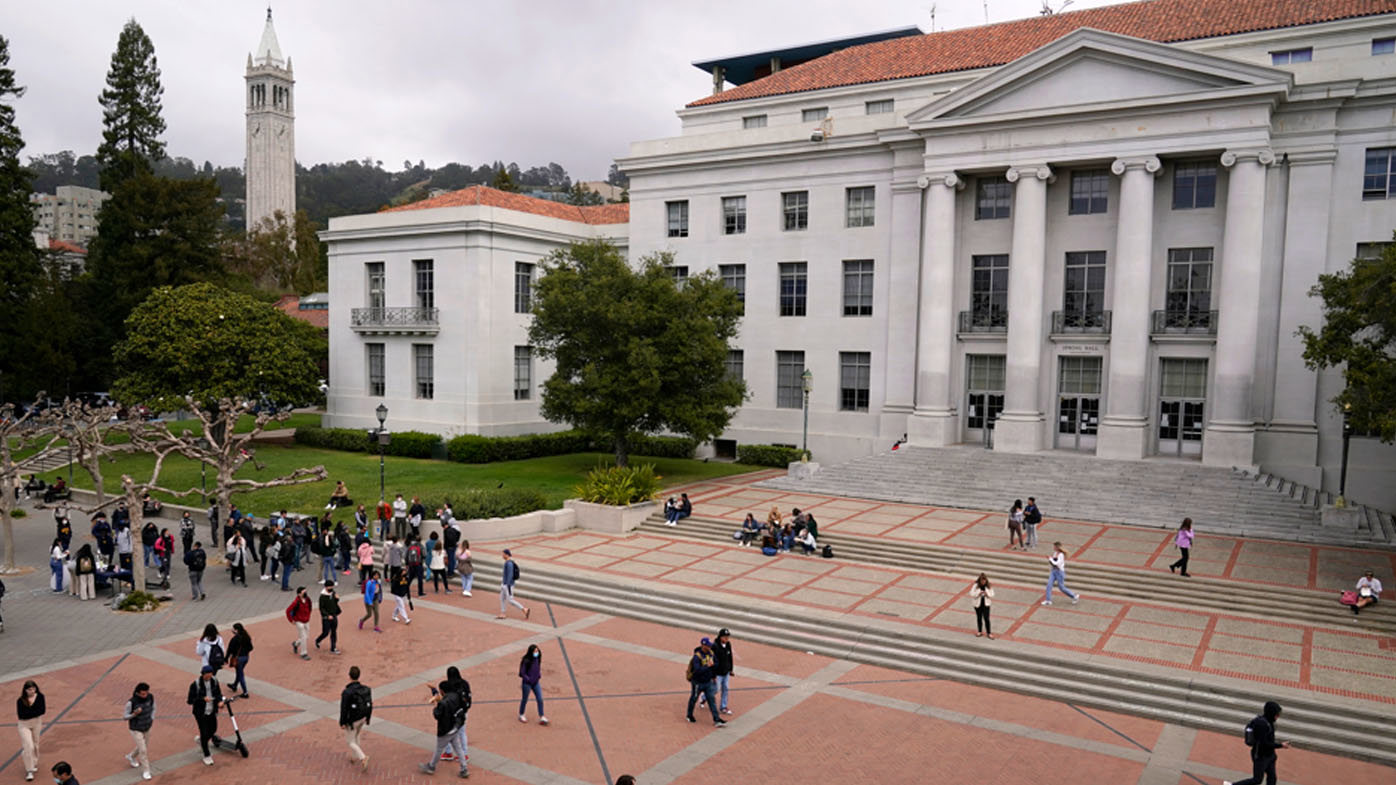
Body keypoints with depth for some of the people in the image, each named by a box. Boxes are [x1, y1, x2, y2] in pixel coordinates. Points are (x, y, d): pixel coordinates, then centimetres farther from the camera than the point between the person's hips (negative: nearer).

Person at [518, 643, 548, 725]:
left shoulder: (537, 659, -1)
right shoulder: (526, 661, -21)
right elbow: (522, 673, -16)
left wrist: (539, 676, 2)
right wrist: (528, 679, -15)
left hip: (536, 683, 6)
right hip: (527, 683, -6)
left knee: (540, 699, 0)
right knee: (525, 699, 12)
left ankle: (542, 718, 5)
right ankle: (521, 715, 34)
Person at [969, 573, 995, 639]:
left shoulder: (988, 586, -6)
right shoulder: (975, 585, -10)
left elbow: (992, 594, -1)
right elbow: (971, 594, -9)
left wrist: (987, 594, -21)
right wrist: (978, 594, -24)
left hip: (986, 604, 0)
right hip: (978, 604, 0)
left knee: (986, 618, -5)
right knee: (979, 618, 12)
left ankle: (989, 633, 4)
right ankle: (979, 631, 28)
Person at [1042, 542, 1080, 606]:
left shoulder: (1061, 555, -19)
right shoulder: (1055, 553, 5)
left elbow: (1057, 564, -26)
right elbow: (1052, 563, 16)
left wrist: (1051, 559, -15)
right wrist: (1049, 560, -4)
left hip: (1060, 572, -8)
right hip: (1054, 571, 8)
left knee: (1062, 587, 3)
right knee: (1049, 584, -3)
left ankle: (1075, 596, 22)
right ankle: (1048, 600, 1)